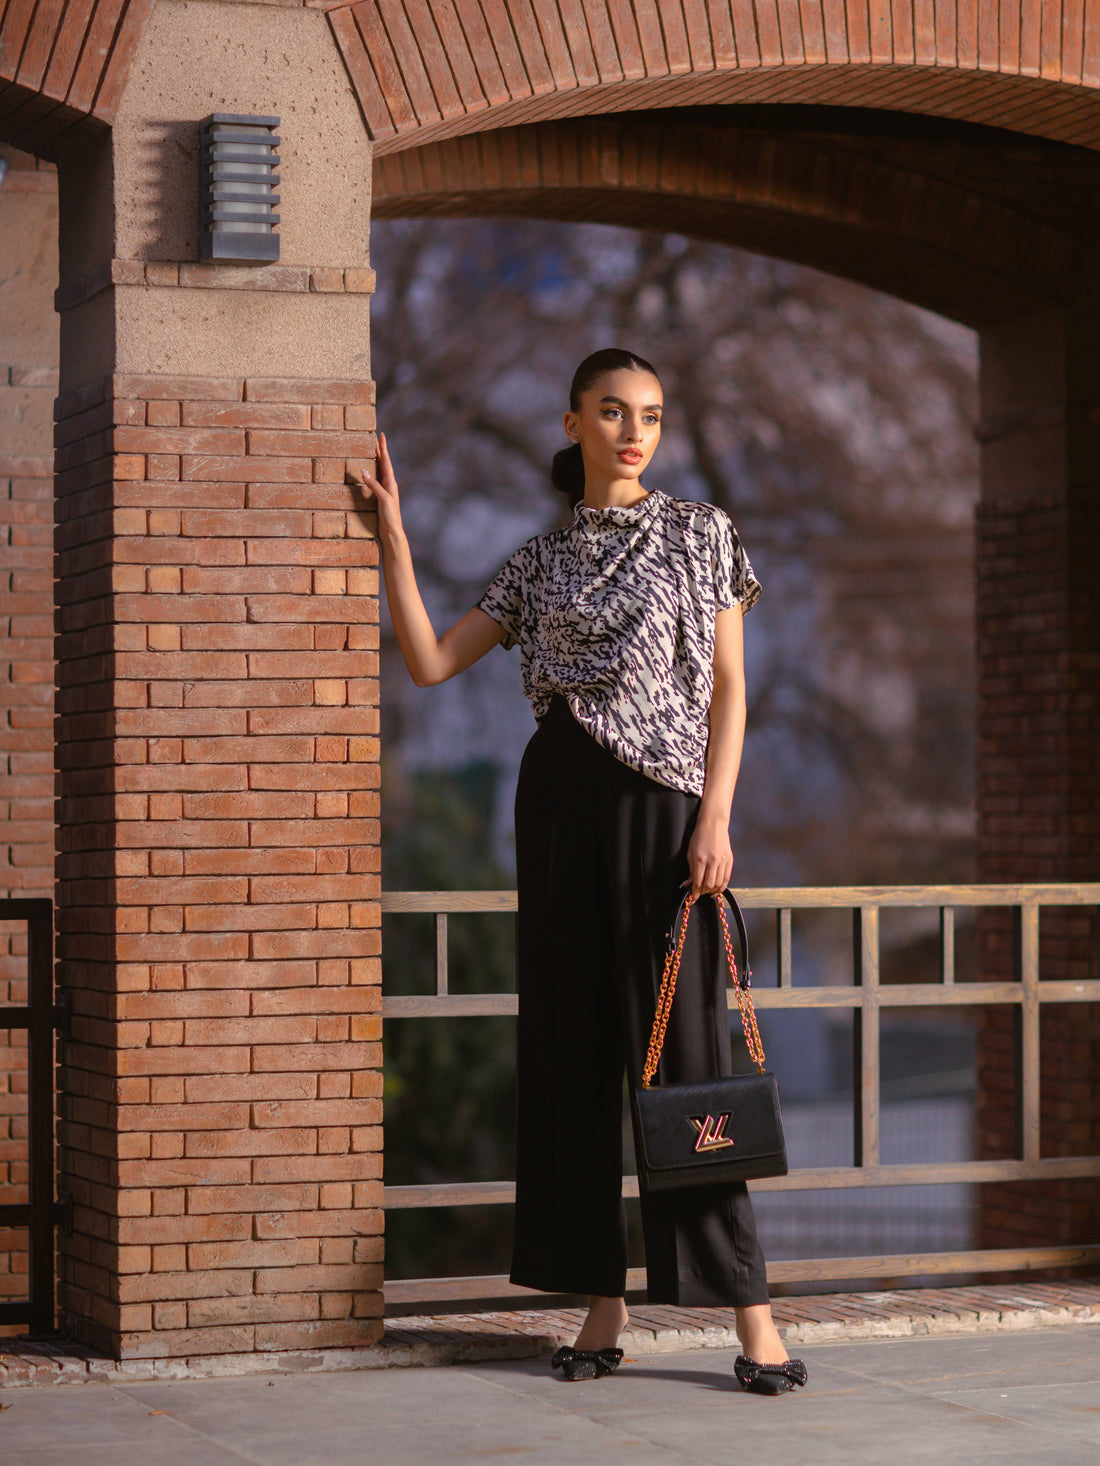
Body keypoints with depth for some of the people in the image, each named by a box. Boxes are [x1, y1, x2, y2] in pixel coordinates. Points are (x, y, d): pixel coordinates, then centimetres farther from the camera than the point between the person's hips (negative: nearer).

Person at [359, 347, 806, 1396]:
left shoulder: (699, 532, 5)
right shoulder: (541, 561, 13)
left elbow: (728, 687, 1)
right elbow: (430, 662, 8)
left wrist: (715, 819, -9)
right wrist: (392, 532, 5)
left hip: (663, 800, -3)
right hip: (559, 803, 3)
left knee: (683, 1044, -8)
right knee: (575, 1047, 2)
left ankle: (749, 1310, -5)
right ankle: (603, 1304, 7)